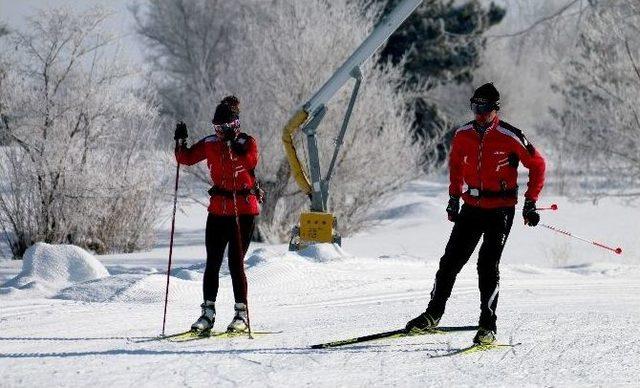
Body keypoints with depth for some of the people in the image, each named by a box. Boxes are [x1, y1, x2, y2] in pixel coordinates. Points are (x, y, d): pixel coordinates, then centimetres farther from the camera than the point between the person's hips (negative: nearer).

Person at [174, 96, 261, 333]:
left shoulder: (247, 143, -5)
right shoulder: (210, 144, 7)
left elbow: (250, 162, -25)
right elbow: (186, 158, 4)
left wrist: (236, 146, -38)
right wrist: (181, 142, -12)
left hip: (244, 209, -5)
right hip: (218, 209, 5)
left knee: (236, 262, -7)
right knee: (212, 262, 4)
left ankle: (242, 313, 2)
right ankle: (208, 312, 10)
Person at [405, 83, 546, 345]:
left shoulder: (510, 137, -14)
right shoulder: (464, 135, 1)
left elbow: (537, 165, -5)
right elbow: (456, 164, 21)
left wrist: (530, 203, -7)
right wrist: (454, 197, 15)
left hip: (501, 210, -5)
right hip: (472, 207, 5)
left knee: (488, 264, -14)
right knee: (451, 261, 6)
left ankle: (488, 326, -10)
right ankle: (433, 315, 19)